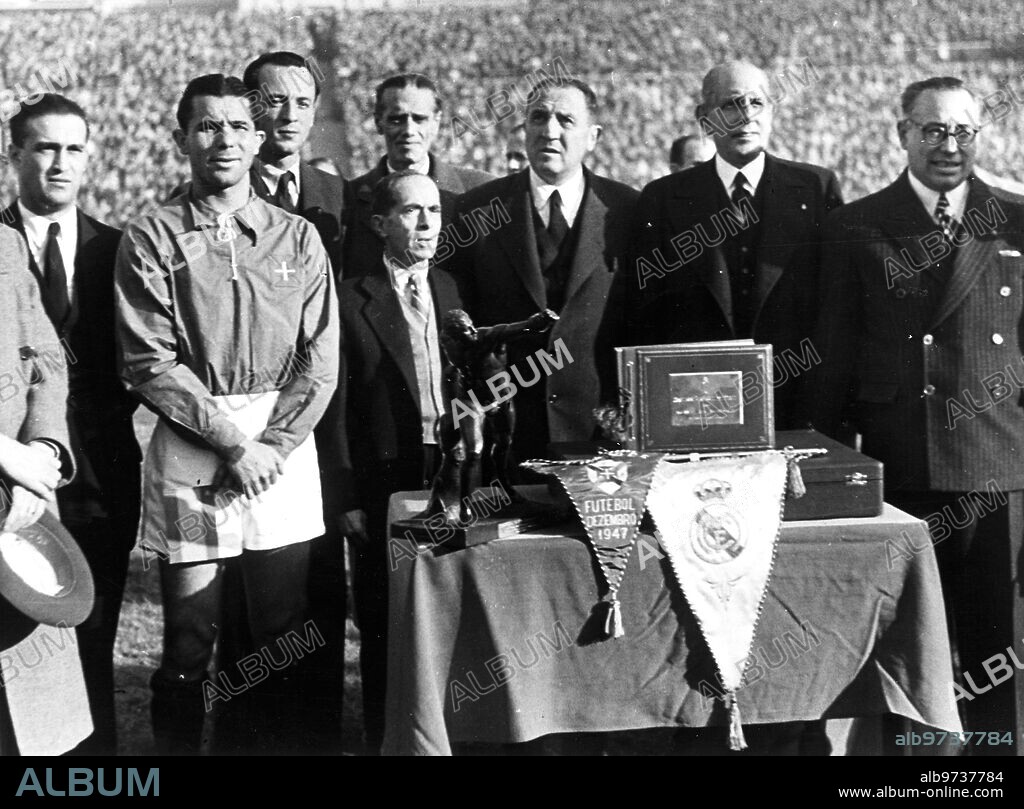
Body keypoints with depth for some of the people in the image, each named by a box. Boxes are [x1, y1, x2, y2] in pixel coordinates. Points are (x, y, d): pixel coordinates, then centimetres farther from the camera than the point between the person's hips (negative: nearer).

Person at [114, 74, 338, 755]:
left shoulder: (298, 238, 10)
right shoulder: (150, 240, 3)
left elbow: (320, 360, 5)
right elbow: (150, 364, -5)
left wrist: (273, 445, -7)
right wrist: (233, 443, -11)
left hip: (286, 448, 2)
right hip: (189, 451, -2)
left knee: (287, 638, 8)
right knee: (188, 642, 1)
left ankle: (284, 744, 23)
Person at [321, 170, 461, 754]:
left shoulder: (454, 291, 9)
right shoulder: (353, 300, -3)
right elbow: (337, 406, -4)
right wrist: (347, 498, -7)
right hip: (385, 481, -3)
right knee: (384, 626, 6)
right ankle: (384, 736, 21)